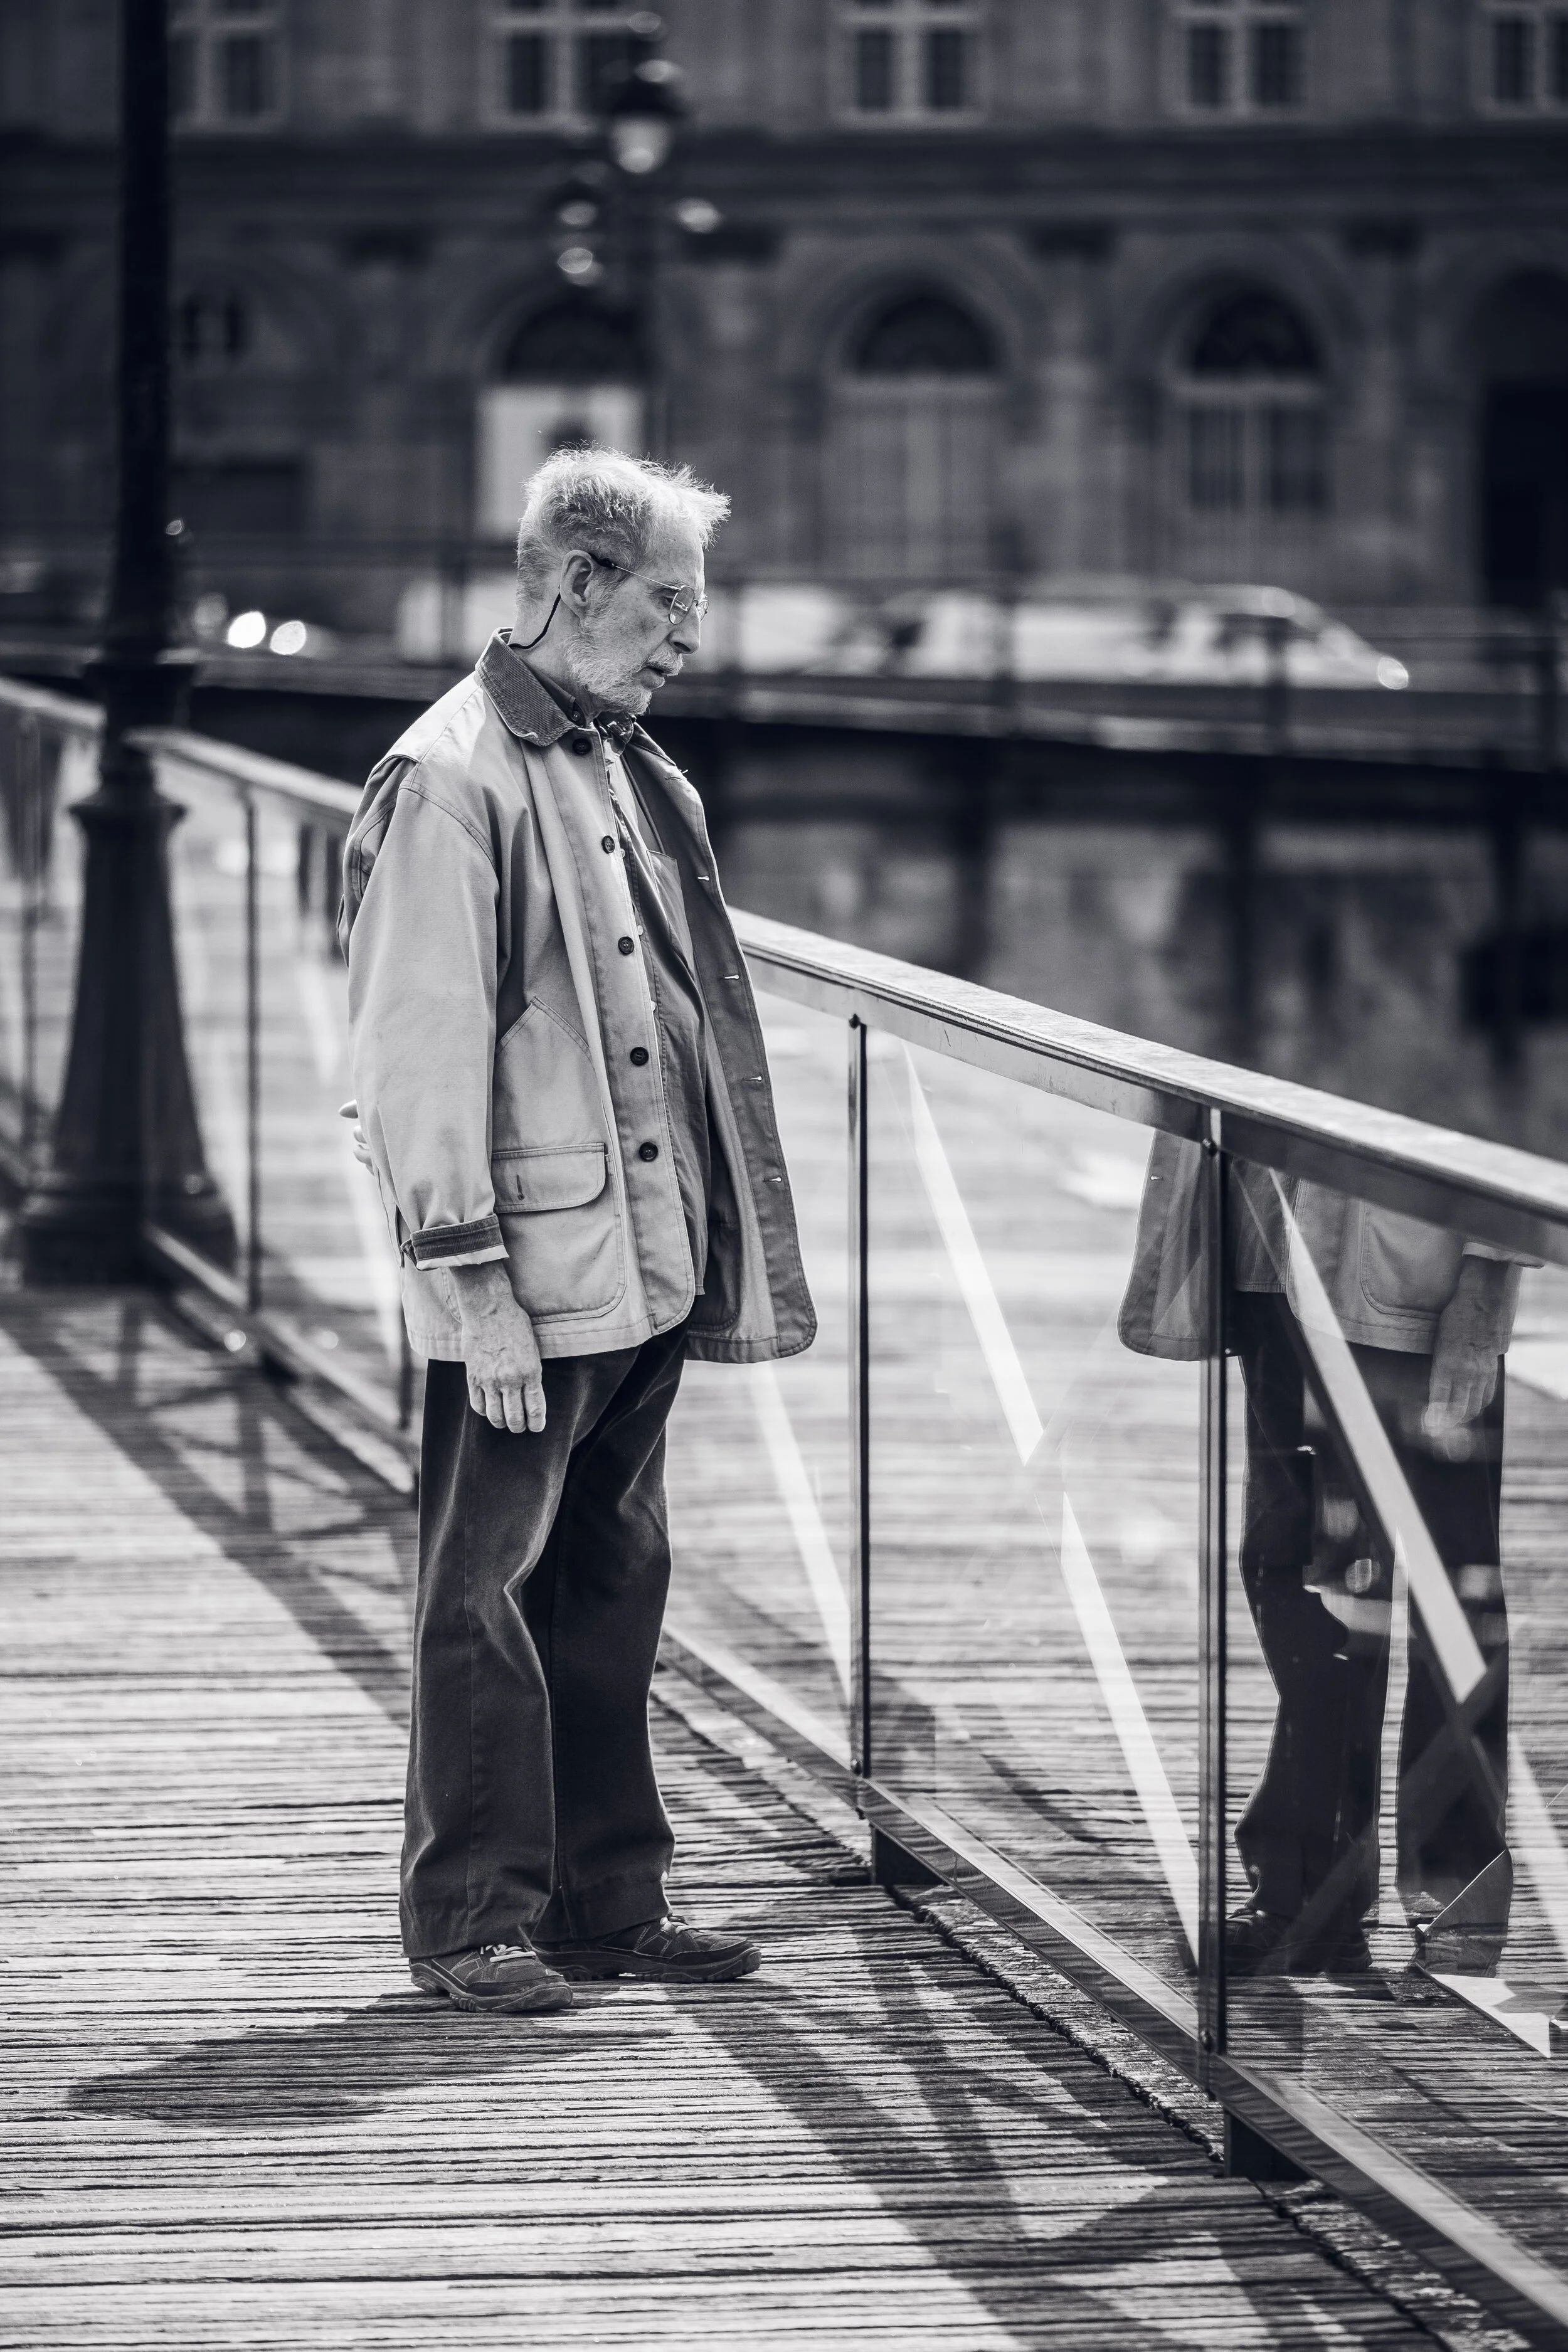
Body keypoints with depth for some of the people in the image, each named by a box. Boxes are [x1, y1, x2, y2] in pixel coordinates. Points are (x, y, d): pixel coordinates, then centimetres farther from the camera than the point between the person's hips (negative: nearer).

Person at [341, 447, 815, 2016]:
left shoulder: (629, 770, 14)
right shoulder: (452, 783, -13)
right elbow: (420, 1059, -16)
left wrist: (719, 1247, 16)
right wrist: (471, 1287, -18)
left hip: (648, 1261, 8)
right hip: (527, 1284, -8)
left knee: (613, 1585, 13)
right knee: (485, 1593, 1)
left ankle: (609, 1904, 21)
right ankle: (470, 1922, 8)